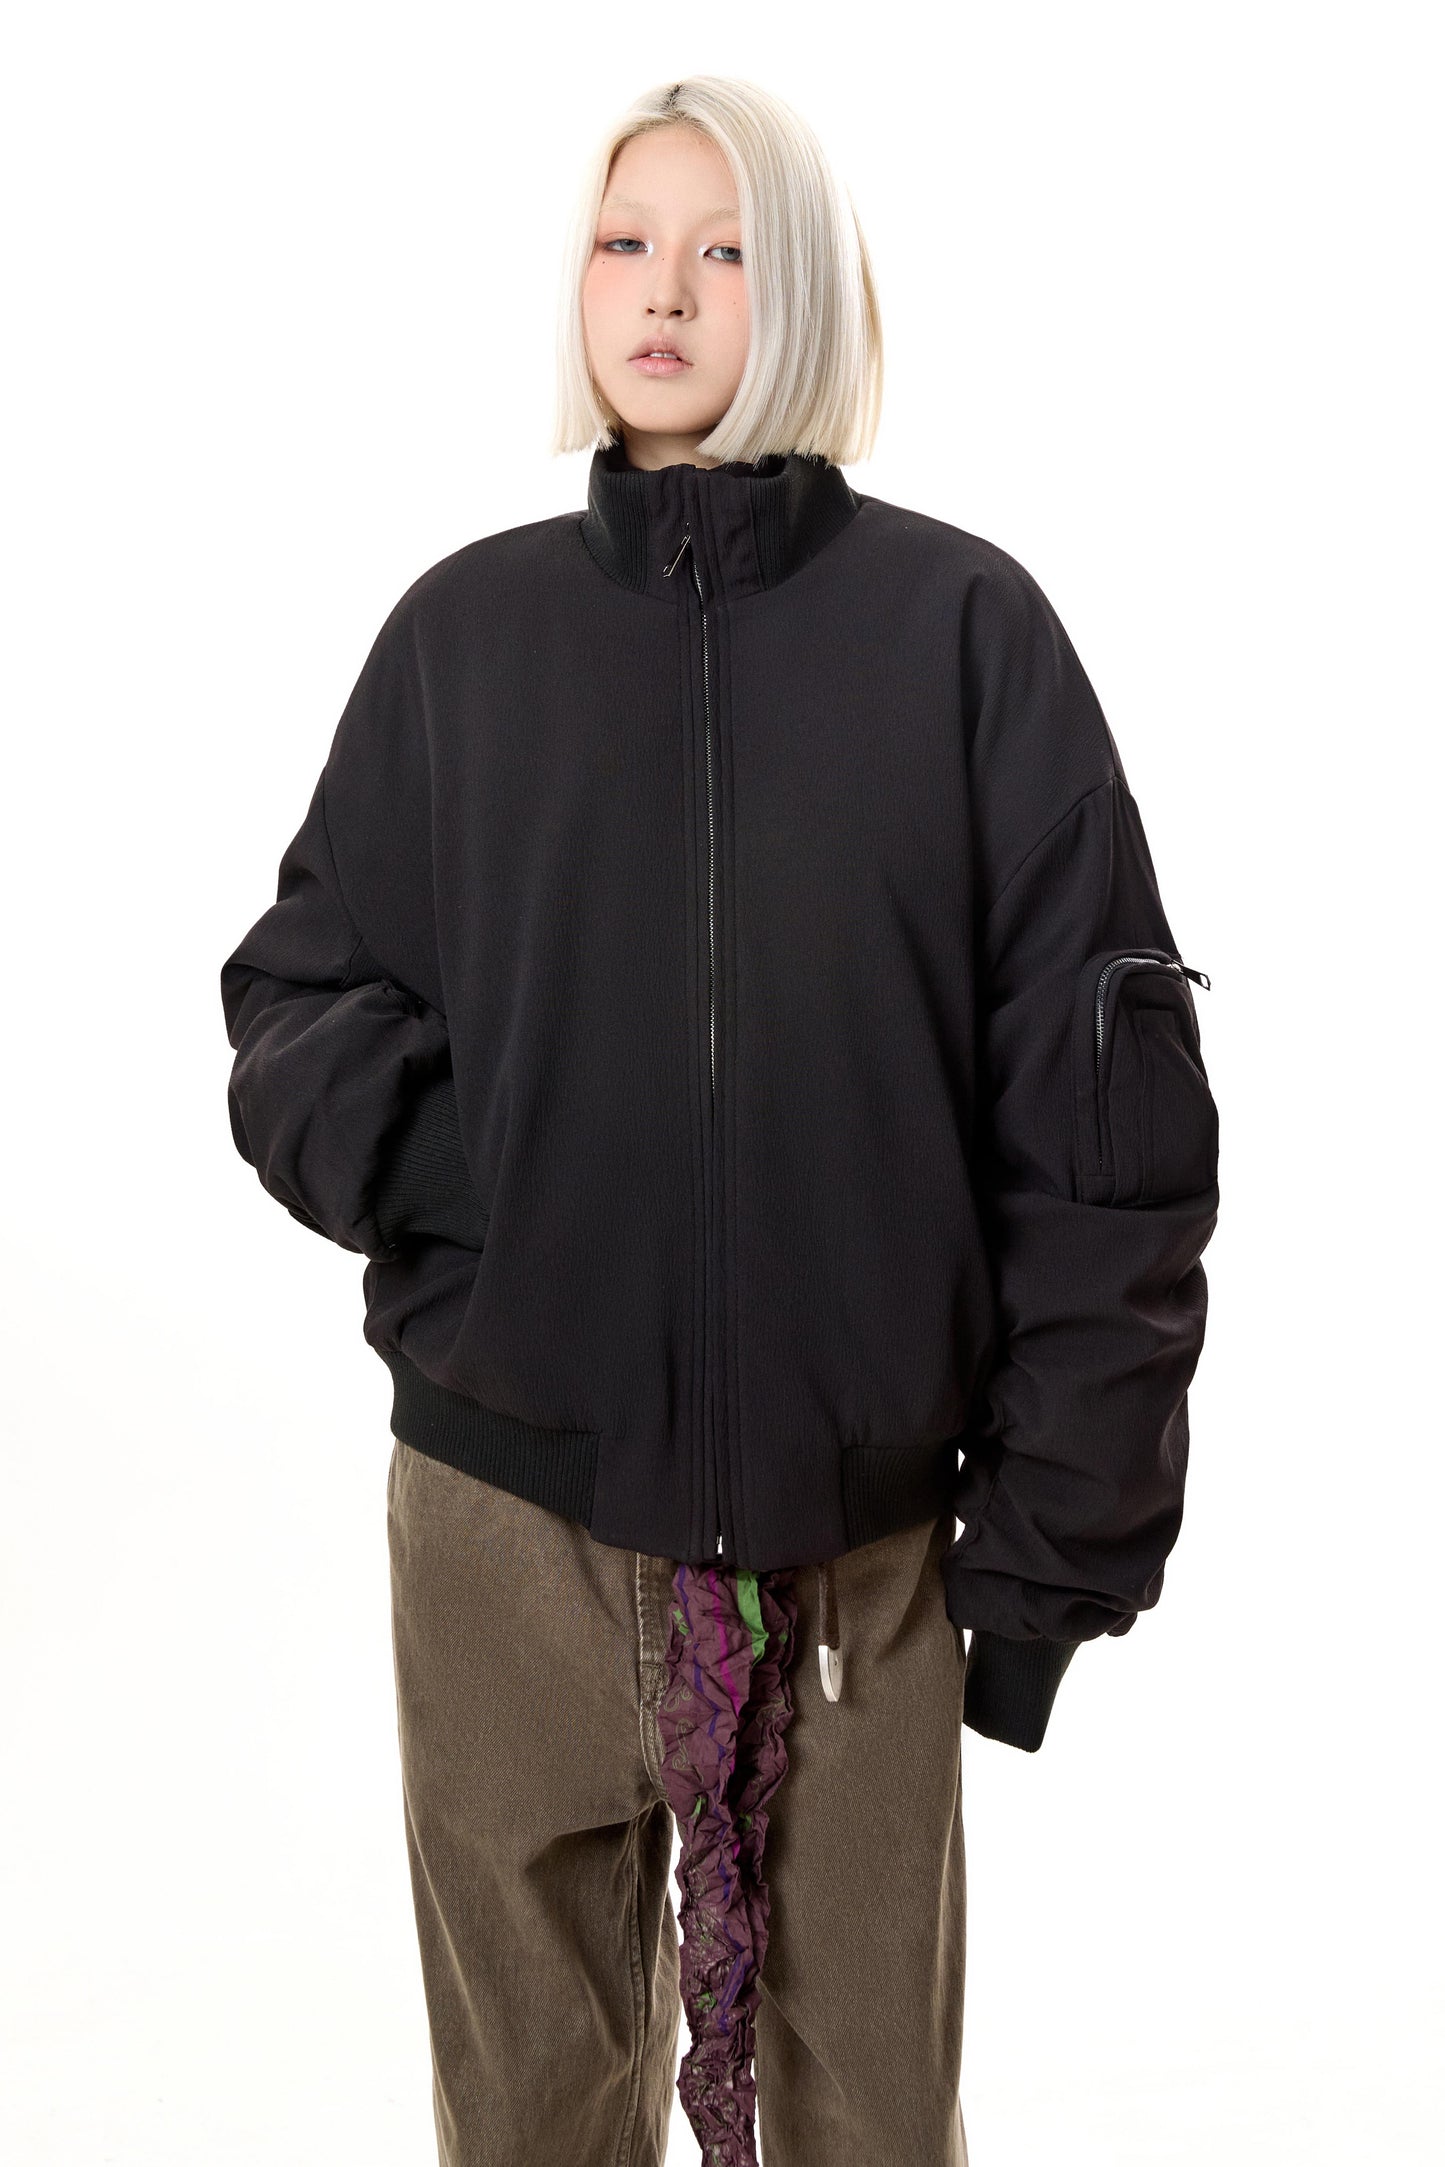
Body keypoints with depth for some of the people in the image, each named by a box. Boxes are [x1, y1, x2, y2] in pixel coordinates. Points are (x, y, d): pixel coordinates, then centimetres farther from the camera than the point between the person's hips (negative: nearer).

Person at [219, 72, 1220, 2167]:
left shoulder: (963, 624, -2)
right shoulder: (469, 624, 4)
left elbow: (1101, 1110, -3)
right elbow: (296, 992, 8)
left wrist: (1061, 1525, -6)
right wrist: (417, 1150, -14)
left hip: (862, 1525, -1)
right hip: (508, 1518, 2)